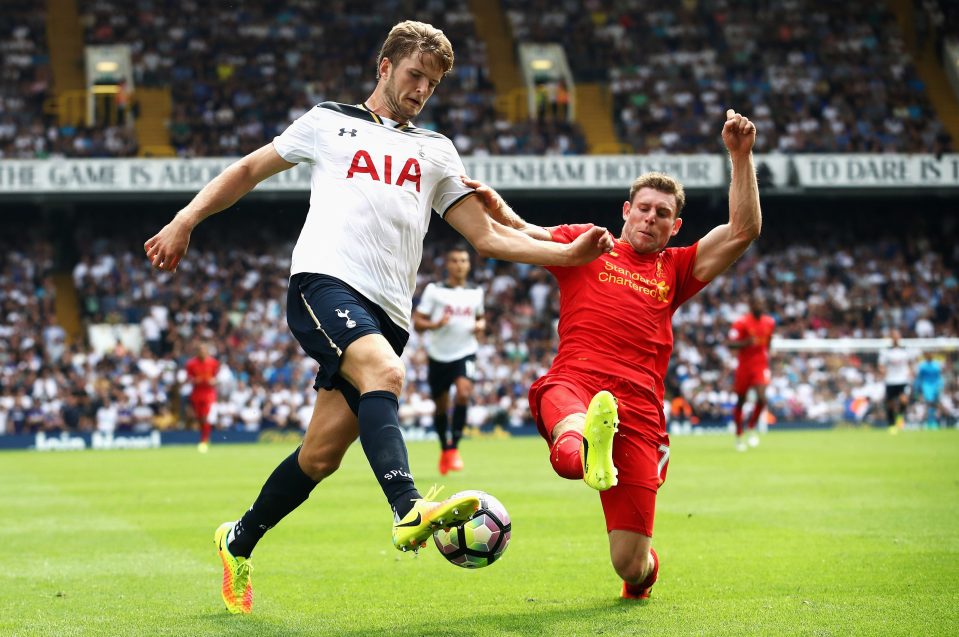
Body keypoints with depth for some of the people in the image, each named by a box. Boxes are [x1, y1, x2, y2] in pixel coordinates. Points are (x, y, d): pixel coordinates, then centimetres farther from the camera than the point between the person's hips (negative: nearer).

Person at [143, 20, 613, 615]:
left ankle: (240, 541, 23)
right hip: (325, 282, -4)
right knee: (384, 371, -34)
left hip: (386, 313, 4)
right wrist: (186, 220, 12)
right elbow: (249, 170, 23)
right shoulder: (329, 122, 17)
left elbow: (488, 236, 20)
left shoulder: (437, 151, 24)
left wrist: (568, 253, 7)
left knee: (322, 455, 0)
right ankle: (408, 511, -50)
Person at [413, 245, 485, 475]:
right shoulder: (434, 290, -4)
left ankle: (454, 448, -16)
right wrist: (435, 324, -24)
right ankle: (445, 450, 33)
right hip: (439, 355, 0)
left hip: (465, 352, 1)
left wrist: (480, 325, -1)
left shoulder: (476, 292, 5)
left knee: (464, 393, -25)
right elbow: (417, 322, -4)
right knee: (441, 407, 9)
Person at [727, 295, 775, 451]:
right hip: (744, 366, -2)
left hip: (761, 366, 2)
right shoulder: (741, 322, -12)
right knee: (740, 401, 9)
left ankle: (752, 427, 7)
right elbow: (731, 344, -17)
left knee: (762, 398, -18)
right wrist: (747, 342, -31)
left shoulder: (770, 322, 3)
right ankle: (739, 435, 27)